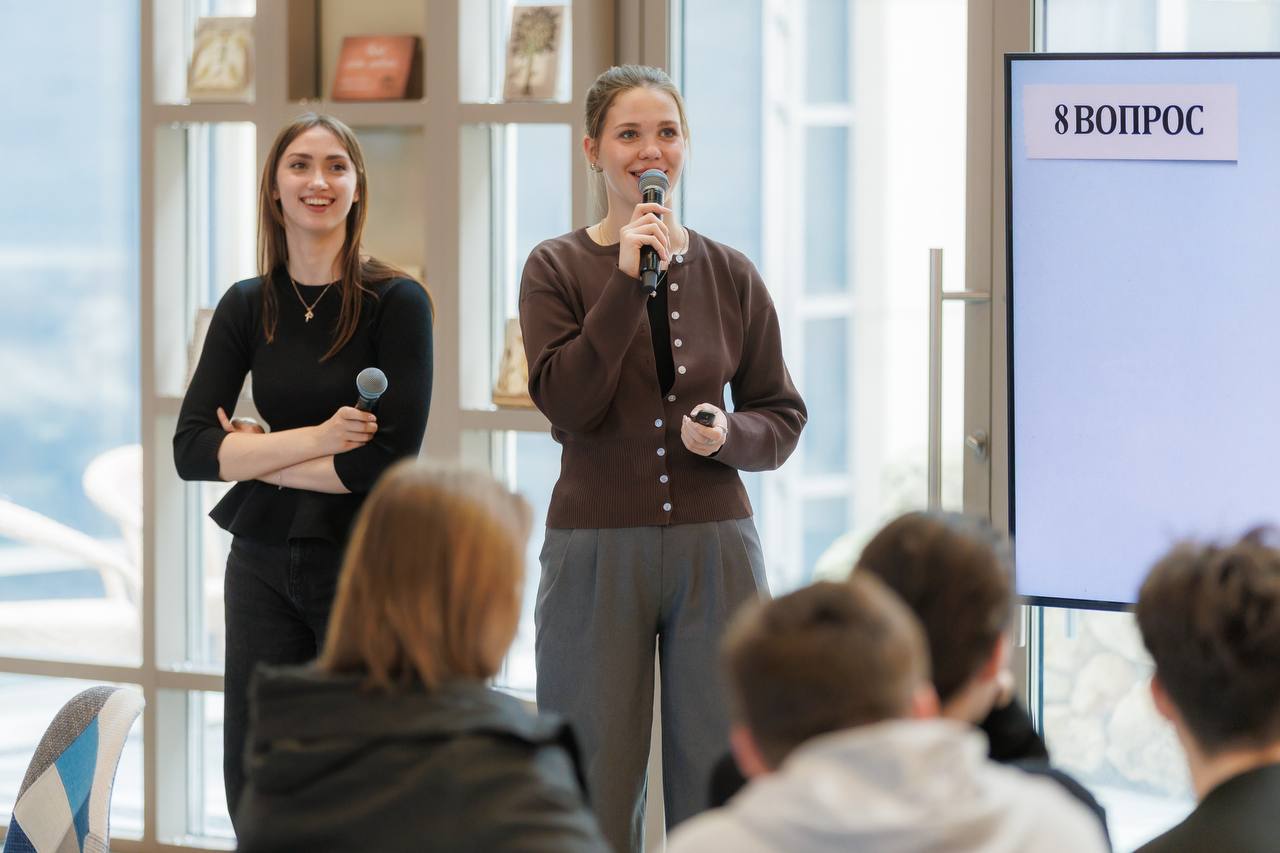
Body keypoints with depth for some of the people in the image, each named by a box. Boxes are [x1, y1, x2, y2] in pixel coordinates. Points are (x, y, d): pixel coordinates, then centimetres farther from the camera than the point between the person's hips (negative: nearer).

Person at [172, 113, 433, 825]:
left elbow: (391, 458, -16)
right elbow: (192, 450, -3)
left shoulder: (397, 303, -7)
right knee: (256, 801, 5)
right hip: (264, 565, 4)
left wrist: (262, 458, -7)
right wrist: (316, 438, -14)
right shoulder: (248, 307, 5)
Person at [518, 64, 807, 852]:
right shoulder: (557, 269, 2)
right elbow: (566, 401, -12)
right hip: (597, 550, -1)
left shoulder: (730, 274, 7)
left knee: (720, 788, 2)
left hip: (715, 549, 2)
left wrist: (729, 436, -11)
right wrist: (628, 280, -15)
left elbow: (784, 418, 10)